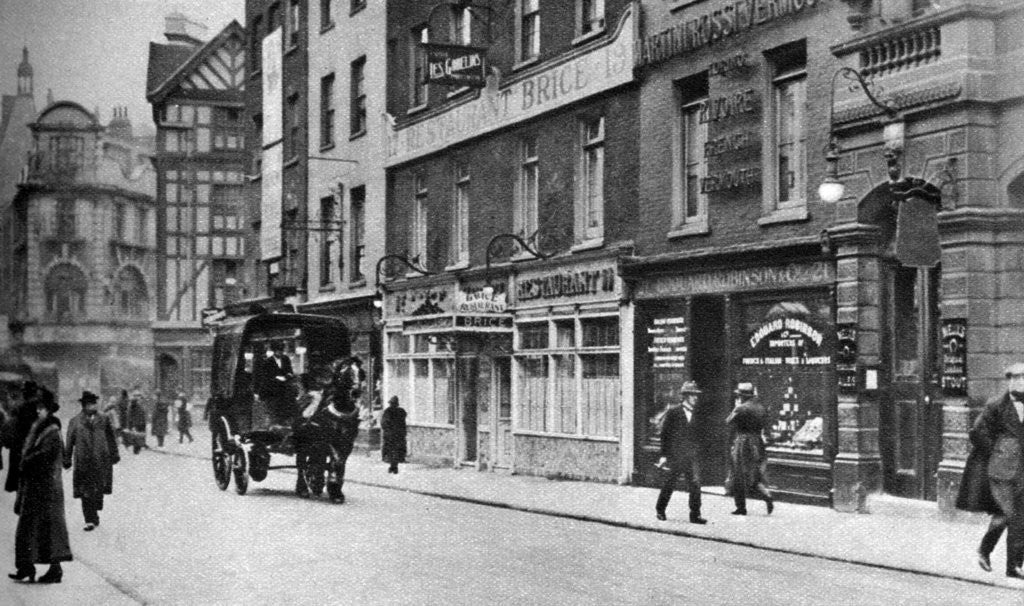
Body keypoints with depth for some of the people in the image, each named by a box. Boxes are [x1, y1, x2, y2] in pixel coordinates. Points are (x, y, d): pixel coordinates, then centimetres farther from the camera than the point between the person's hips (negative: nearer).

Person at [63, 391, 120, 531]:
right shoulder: (75, 422, 6)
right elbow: (69, 442, 8)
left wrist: (114, 454, 11)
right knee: (86, 492, -3)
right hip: (83, 461, -1)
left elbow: (111, 438, 14)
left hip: (101, 460, 1)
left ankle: (93, 516, 23)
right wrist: (67, 459, 6)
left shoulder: (104, 420, 9)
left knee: (99, 490, 3)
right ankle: (90, 520, 0)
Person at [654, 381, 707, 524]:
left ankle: (695, 515, -3)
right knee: (670, 484, 8)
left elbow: (697, 436, 14)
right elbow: (664, 434, -3)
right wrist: (664, 455, -7)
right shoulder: (672, 412, -4)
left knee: (695, 483, -7)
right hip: (675, 455, -3)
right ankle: (660, 509, 27)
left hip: (692, 456, 3)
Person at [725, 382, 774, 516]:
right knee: (755, 477, 15)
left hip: (742, 444, -6)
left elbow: (729, 421, -4)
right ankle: (767, 496, -7)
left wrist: (736, 407, 4)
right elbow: (762, 426, 15)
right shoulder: (760, 408, 8)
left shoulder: (741, 408, -14)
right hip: (758, 443, 6)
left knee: (739, 478, 3)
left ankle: (741, 507, 6)